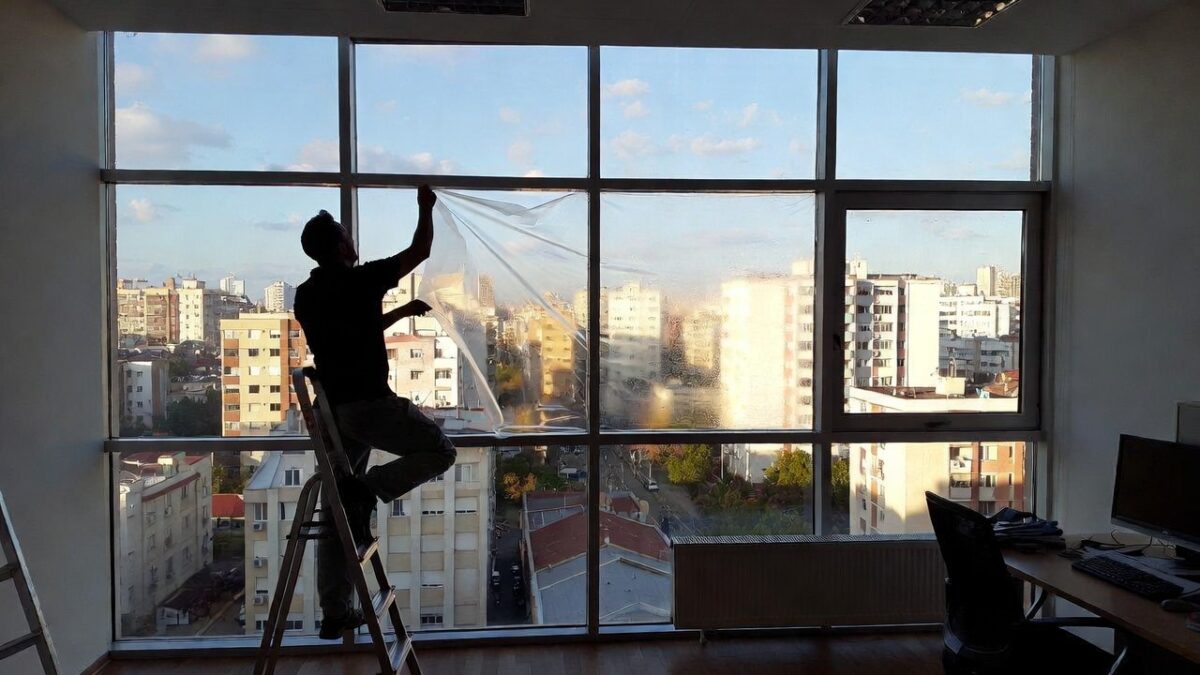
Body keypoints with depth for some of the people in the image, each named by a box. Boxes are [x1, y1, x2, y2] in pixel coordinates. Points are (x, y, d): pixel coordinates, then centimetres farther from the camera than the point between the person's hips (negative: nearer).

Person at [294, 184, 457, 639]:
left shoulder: (305, 296, 13)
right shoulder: (360, 280, -8)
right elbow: (419, 251, 5)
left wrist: (400, 313, 33)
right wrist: (426, 208, 20)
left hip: (330, 409, 7)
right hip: (369, 403, -7)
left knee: (336, 511, 12)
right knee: (440, 451, 9)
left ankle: (334, 612, 15)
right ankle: (367, 489, -10)